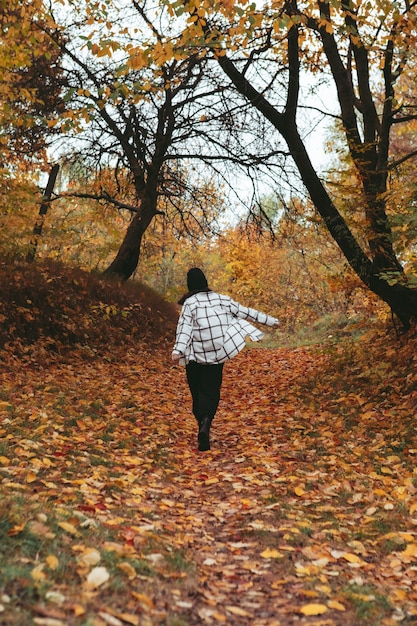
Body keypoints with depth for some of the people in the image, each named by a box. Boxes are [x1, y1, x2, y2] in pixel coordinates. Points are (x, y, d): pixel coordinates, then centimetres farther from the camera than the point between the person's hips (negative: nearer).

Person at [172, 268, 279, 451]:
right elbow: (245, 312, 11)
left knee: (197, 392, 12)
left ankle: (203, 427, 10)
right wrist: (269, 320, 20)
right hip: (217, 353, 2)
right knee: (211, 392, 4)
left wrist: (177, 350, -25)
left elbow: (185, 328, -16)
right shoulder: (221, 299, 6)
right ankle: (205, 426, -18)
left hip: (195, 356, -2)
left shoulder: (189, 303, -3)